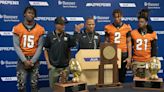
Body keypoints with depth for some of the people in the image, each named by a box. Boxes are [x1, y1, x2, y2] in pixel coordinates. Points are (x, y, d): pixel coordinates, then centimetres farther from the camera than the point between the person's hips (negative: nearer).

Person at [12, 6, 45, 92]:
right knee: (21, 84, -2)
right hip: (22, 59, -1)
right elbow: (16, 46, -4)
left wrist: (32, 61, -9)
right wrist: (24, 60, -12)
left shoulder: (40, 29, -1)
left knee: (34, 83, 6)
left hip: (34, 60, 1)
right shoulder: (17, 28, -2)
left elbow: (40, 47, -1)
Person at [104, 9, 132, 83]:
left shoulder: (127, 27, 3)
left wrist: (129, 57, -2)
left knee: (122, 76, 6)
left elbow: (129, 43, 3)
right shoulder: (108, 27, 4)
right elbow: (106, 42, 7)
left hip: (123, 54, 0)